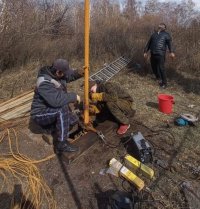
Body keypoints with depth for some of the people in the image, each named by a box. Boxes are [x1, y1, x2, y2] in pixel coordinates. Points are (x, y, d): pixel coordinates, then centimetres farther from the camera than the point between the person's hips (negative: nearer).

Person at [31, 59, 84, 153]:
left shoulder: (56, 73, -5)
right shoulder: (45, 83, -31)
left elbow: (69, 75, 13)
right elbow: (57, 100, -44)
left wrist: (79, 73, -8)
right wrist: (73, 96, -31)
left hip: (52, 110, 8)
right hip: (41, 114, -8)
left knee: (74, 120, -3)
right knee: (62, 109, -35)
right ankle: (62, 144, -26)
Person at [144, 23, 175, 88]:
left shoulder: (166, 34, 8)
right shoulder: (154, 34, 22)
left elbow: (169, 43, -6)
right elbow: (149, 43, 25)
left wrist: (171, 52, -21)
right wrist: (145, 51, 18)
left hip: (160, 54, -5)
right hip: (153, 54, 5)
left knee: (161, 68, -9)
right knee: (154, 67, 11)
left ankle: (164, 83, 3)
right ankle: (159, 78, 36)